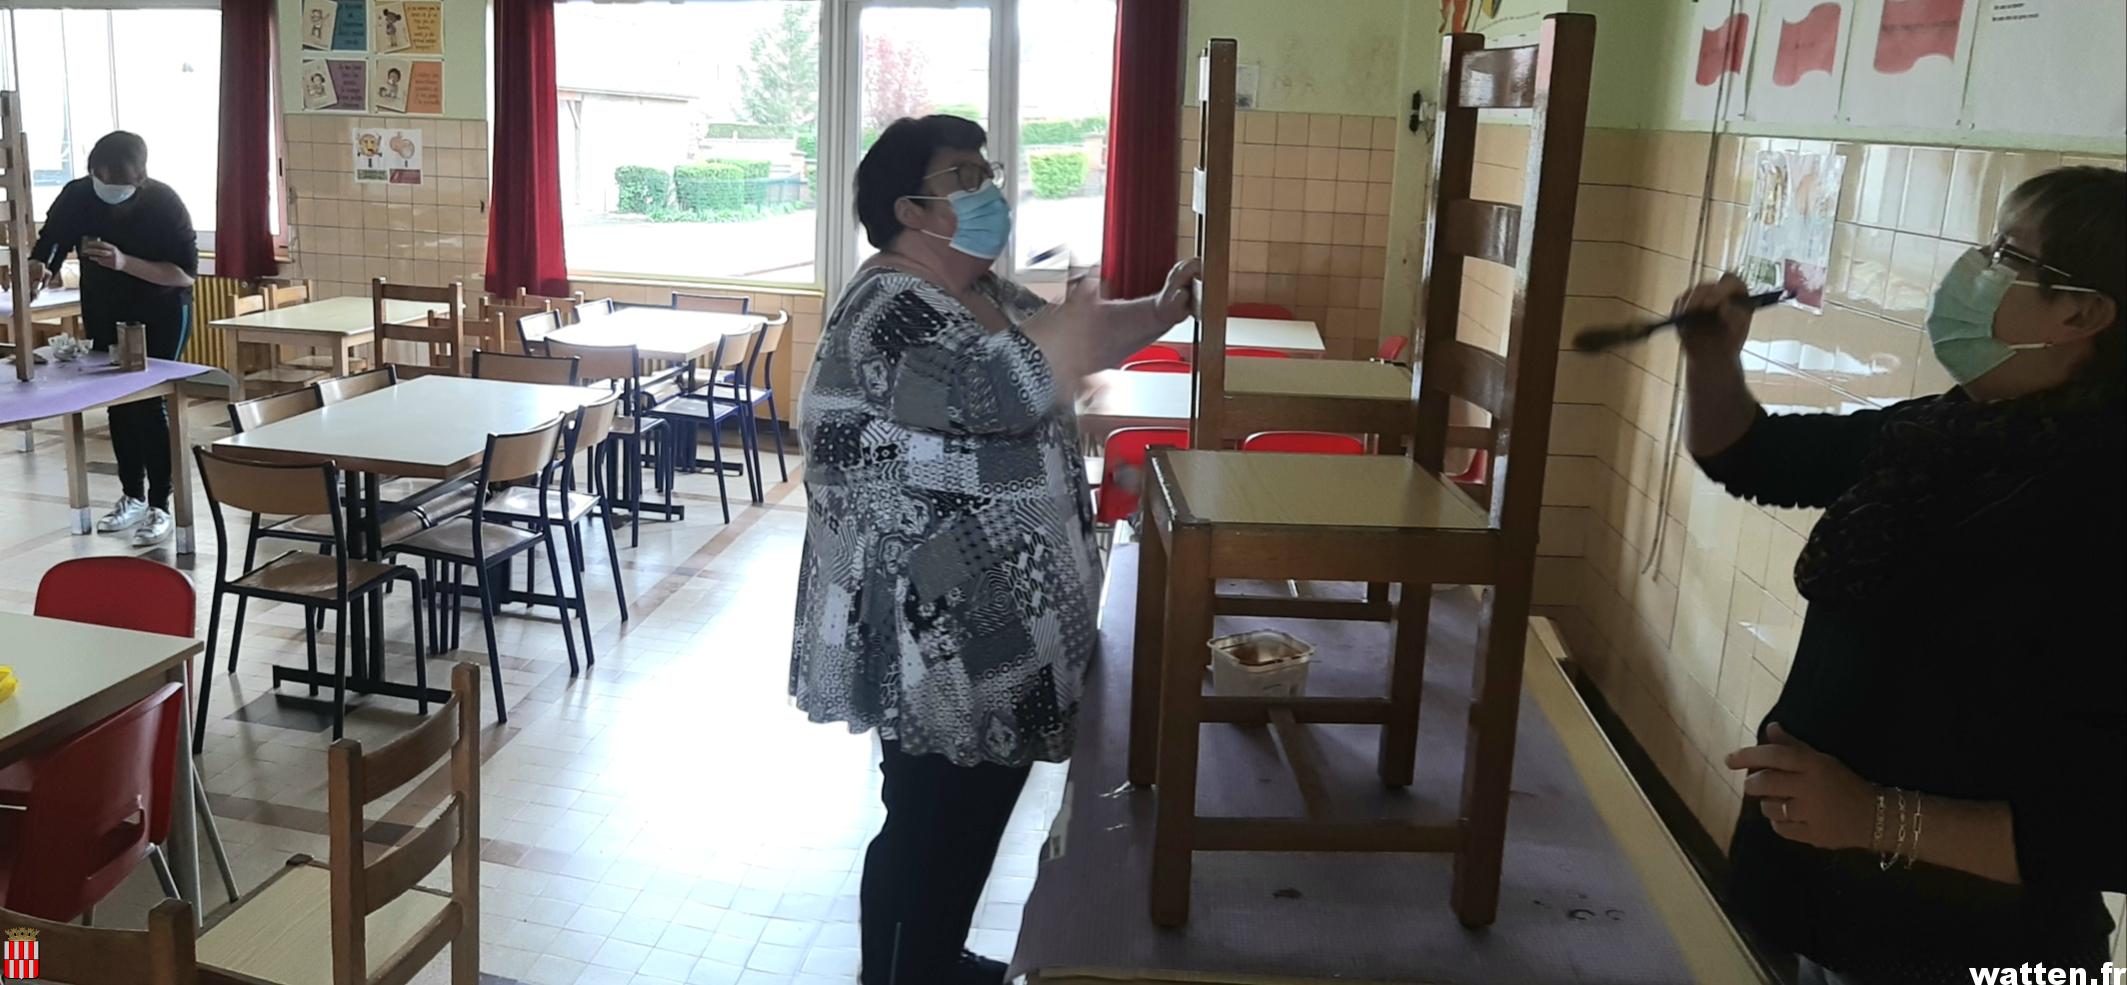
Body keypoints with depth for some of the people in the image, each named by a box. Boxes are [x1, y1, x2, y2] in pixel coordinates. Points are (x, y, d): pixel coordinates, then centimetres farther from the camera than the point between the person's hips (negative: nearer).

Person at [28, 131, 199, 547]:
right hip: (104, 316, 4)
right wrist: (38, 269, -30)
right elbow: (47, 248, -7)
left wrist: (124, 263, -35)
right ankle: (132, 497, 22)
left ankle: (160, 506, -1)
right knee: (118, 403, 9)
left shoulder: (165, 203, -22)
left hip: (161, 316, -4)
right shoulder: (76, 196, -12)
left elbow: (186, 273, -25)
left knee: (149, 403, -9)